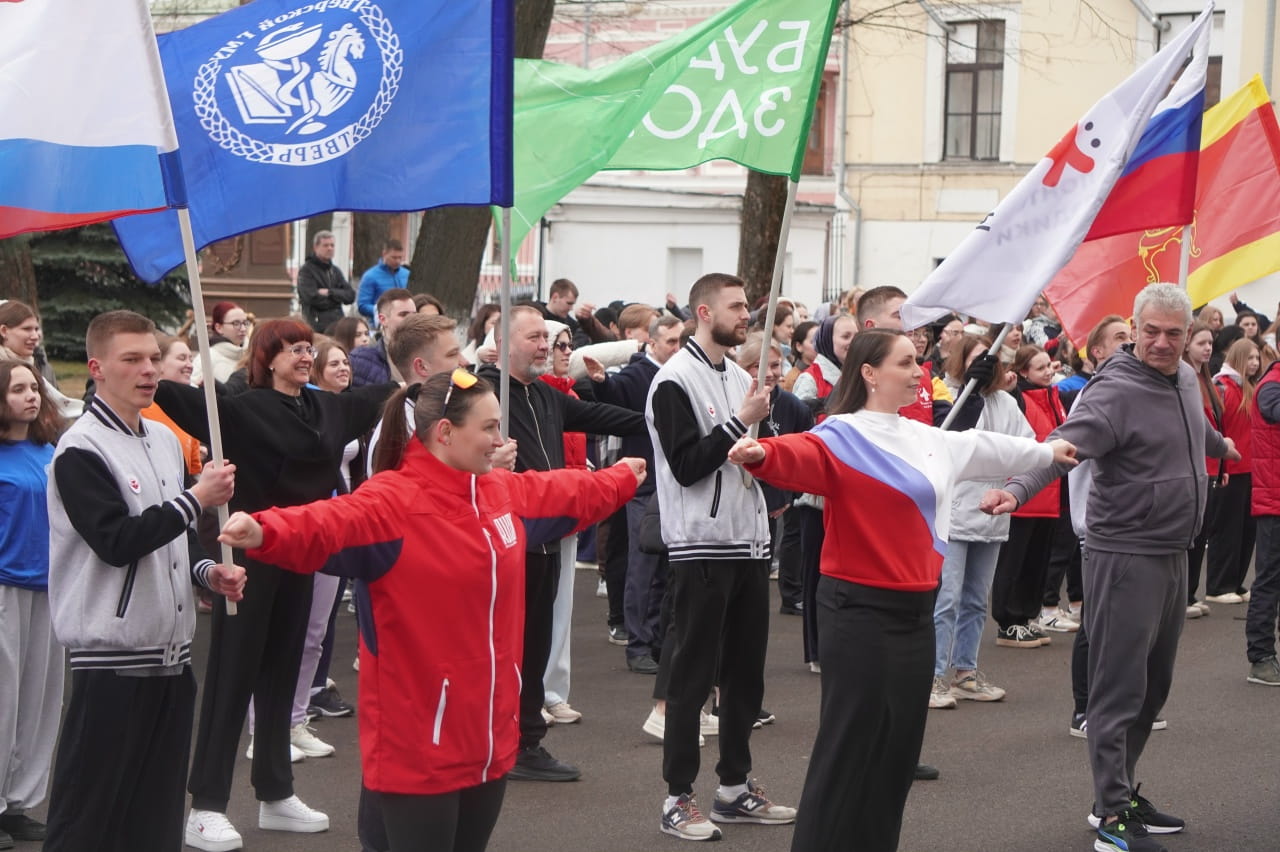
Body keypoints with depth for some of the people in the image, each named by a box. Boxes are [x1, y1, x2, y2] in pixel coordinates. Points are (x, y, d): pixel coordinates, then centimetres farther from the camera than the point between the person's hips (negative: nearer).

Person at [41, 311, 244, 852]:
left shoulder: (166, 442, 13)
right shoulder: (80, 451, -12)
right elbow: (117, 542, -20)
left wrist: (206, 571, 4)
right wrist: (197, 499, -17)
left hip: (171, 654, 8)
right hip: (112, 659, -8)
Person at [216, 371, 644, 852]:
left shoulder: (505, 492, 8)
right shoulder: (391, 501, -18)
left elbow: (569, 492, 28)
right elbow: (326, 523, -36)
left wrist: (622, 478, 44)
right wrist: (265, 532, -56)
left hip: (490, 731, 8)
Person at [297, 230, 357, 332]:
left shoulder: (335, 271, 18)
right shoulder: (306, 271, -2)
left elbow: (350, 295, 7)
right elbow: (312, 298, -15)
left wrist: (329, 293, -9)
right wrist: (337, 297, -3)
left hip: (337, 327, 6)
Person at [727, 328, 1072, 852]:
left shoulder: (926, 437, 12)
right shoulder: (842, 436, -14)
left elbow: (983, 448, 30)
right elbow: (801, 456, -35)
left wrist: (1045, 452, 46)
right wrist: (762, 454, -58)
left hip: (916, 610, 9)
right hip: (860, 611, -8)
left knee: (899, 747, 14)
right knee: (850, 748, -5)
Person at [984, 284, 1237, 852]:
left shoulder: (1185, 379, 8)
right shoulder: (1114, 392, -18)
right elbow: (1062, 446, -33)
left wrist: (1221, 447, 53)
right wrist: (1016, 489, -51)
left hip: (1173, 553, 9)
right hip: (1125, 555, -9)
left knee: (1154, 687, 16)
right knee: (1119, 689, -5)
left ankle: (1122, 793, 27)